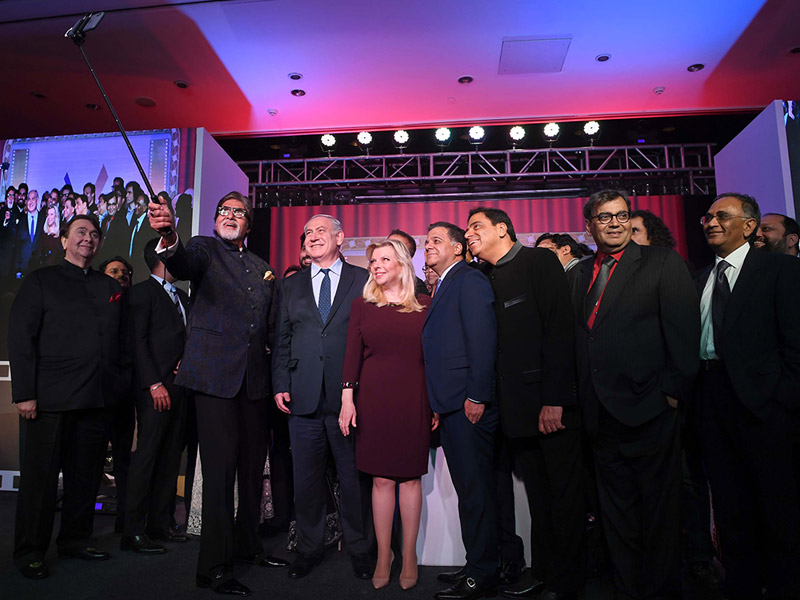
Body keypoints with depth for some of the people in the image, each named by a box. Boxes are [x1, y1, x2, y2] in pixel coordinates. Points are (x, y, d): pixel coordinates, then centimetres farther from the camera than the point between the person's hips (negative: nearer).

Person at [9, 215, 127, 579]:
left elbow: (120, 341, 16)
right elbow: (20, 339, -4)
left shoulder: (110, 288, 15)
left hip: (95, 399, 4)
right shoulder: (40, 281, 3)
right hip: (48, 399, -4)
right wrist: (24, 394, -11)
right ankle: (29, 552, 19)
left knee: (86, 475, 11)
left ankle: (75, 541, 26)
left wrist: (114, 387, 9)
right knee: (40, 477, 5)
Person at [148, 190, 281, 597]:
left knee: (253, 465, 13)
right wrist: (170, 238, -44)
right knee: (220, 468, -5)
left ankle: (246, 544, 32)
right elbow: (182, 264, -21)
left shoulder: (262, 269, 19)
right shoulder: (204, 249, 4)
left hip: (254, 379, 6)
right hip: (215, 375, -5)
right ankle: (214, 566, 8)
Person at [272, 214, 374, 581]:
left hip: (350, 396, -2)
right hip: (304, 396, 3)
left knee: (353, 477, 7)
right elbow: (281, 340, 12)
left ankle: (359, 549, 27)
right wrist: (280, 385, 2)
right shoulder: (291, 286, 14)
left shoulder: (363, 281, 5)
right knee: (306, 478, 11)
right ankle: (309, 548, 30)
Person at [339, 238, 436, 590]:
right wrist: (347, 398, -6)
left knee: (410, 478, 6)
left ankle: (409, 555, 21)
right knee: (382, 479, 6)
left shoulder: (425, 306, 5)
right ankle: (383, 555, 20)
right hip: (373, 399, 1)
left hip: (413, 399, 0)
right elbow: (352, 354, 2)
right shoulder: (362, 306, 7)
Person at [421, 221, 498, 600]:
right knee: (467, 488, 15)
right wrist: (438, 405, 13)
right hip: (449, 406, 9)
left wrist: (477, 396, -20)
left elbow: (483, 339, -16)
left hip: (468, 404, -9)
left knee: (476, 489, -1)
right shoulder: (441, 288, 21)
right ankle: (476, 565, 27)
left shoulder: (470, 281, -6)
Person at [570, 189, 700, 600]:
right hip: (601, 413, 5)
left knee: (659, 509, 6)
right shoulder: (581, 273, 14)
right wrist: (581, 398, 7)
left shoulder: (663, 262, 0)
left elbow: (684, 328, -7)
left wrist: (673, 390, -12)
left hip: (648, 410, -5)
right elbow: (578, 339, 13)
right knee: (616, 512, 15)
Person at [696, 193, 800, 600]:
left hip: (761, 399, -5)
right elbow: (690, 341, 9)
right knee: (728, 501, 14)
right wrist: (692, 393, 1)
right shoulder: (700, 279, 15)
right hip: (712, 398, 5)